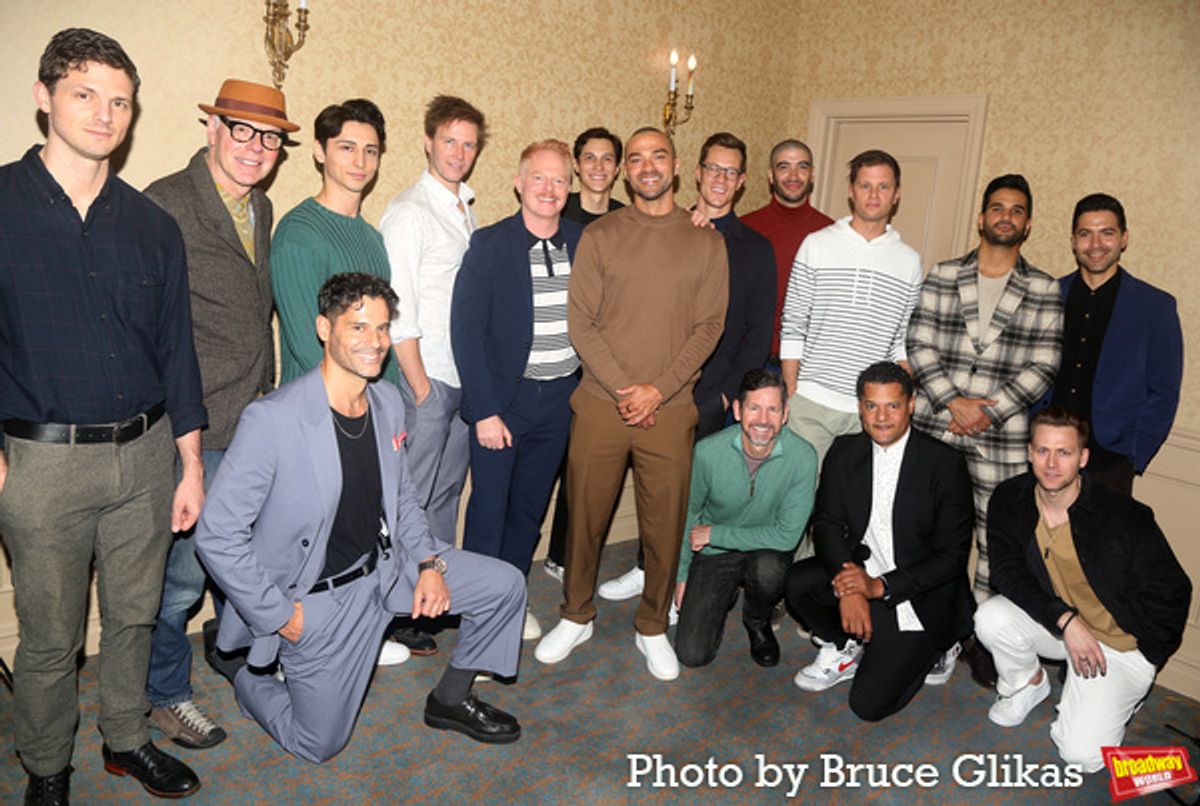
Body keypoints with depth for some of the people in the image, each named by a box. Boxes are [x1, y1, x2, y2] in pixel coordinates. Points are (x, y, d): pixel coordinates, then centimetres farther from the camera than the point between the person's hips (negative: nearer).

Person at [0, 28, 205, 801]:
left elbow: (176, 346, 8)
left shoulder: (152, 225, 6)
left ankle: (128, 739, 39)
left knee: (134, 614, 17)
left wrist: (190, 463, 7)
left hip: (146, 454, 3)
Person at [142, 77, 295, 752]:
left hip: (256, 422, 8)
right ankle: (167, 694, 27)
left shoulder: (261, 209, 12)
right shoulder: (166, 205, -13)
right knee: (183, 567, 4)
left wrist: (267, 398, 16)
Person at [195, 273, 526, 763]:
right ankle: (243, 662, 33)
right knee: (320, 745, 7)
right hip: (316, 596, -6)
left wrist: (429, 562, -2)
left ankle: (450, 701, 23)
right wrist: (277, 615, -15)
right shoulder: (272, 419, -25)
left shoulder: (388, 402, -3)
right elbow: (216, 535, -20)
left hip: (386, 566, 6)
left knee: (505, 585, 2)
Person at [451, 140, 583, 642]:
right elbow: (465, 331, -11)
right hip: (502, 398, -4)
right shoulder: (489, 244, -9)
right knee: (489, 509, 5)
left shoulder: (582, 242, 3)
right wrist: (484, 410, -14)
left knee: (531, 506, 16)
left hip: (560, 399, 4)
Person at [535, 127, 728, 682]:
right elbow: (580, 322, -2)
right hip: (600, 403, 0)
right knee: (585, 516, 10)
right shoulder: (599, 236, 3)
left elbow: (709, 327, -1)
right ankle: (576, 617, 31)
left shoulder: (705, 242, 5)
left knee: (665, 526, 8)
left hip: (669, 409, 0)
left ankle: (653, 627, 29)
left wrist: (658, 389, -12)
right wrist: (623, 389, -12)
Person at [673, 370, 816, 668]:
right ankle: (722, 598, 23)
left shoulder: (802, 457, -21)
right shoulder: (709, 451, -18)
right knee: (692, 654, -10)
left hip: (767, 550, 0)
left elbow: (787, 535, -20)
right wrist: (681, 575, 4)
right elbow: (688, 514, 0)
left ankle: (757, 622, 0)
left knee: (768, 569, -37)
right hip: (713, 554, 1)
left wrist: (715, 534, -18)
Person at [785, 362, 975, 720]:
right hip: (861, 570, 4)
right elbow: (827, 523, -4)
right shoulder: (845, 451, -1)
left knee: (869, 704, -12)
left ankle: (933, 649, 16)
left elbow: (952, 556, -14)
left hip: (918, 593, -4)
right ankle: (844, 650, 5)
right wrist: (848, 587, -22)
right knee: (798, 581, -25)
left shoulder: (946, 463, -14)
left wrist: (880, 586, -23)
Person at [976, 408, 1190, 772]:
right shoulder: (1009, 500, -12)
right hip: (1052, 623, 4)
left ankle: (1123, 694, 18)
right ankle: (1027, 684, 6)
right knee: (991, 617, -27)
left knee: (1082, 753, -16)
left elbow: (1173, 594, -12)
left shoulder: (1125, 516, -22)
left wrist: (1140, 657, -9)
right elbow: (1007, 571, -13)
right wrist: (1065, 619, -26)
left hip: (1120, 640, -3)